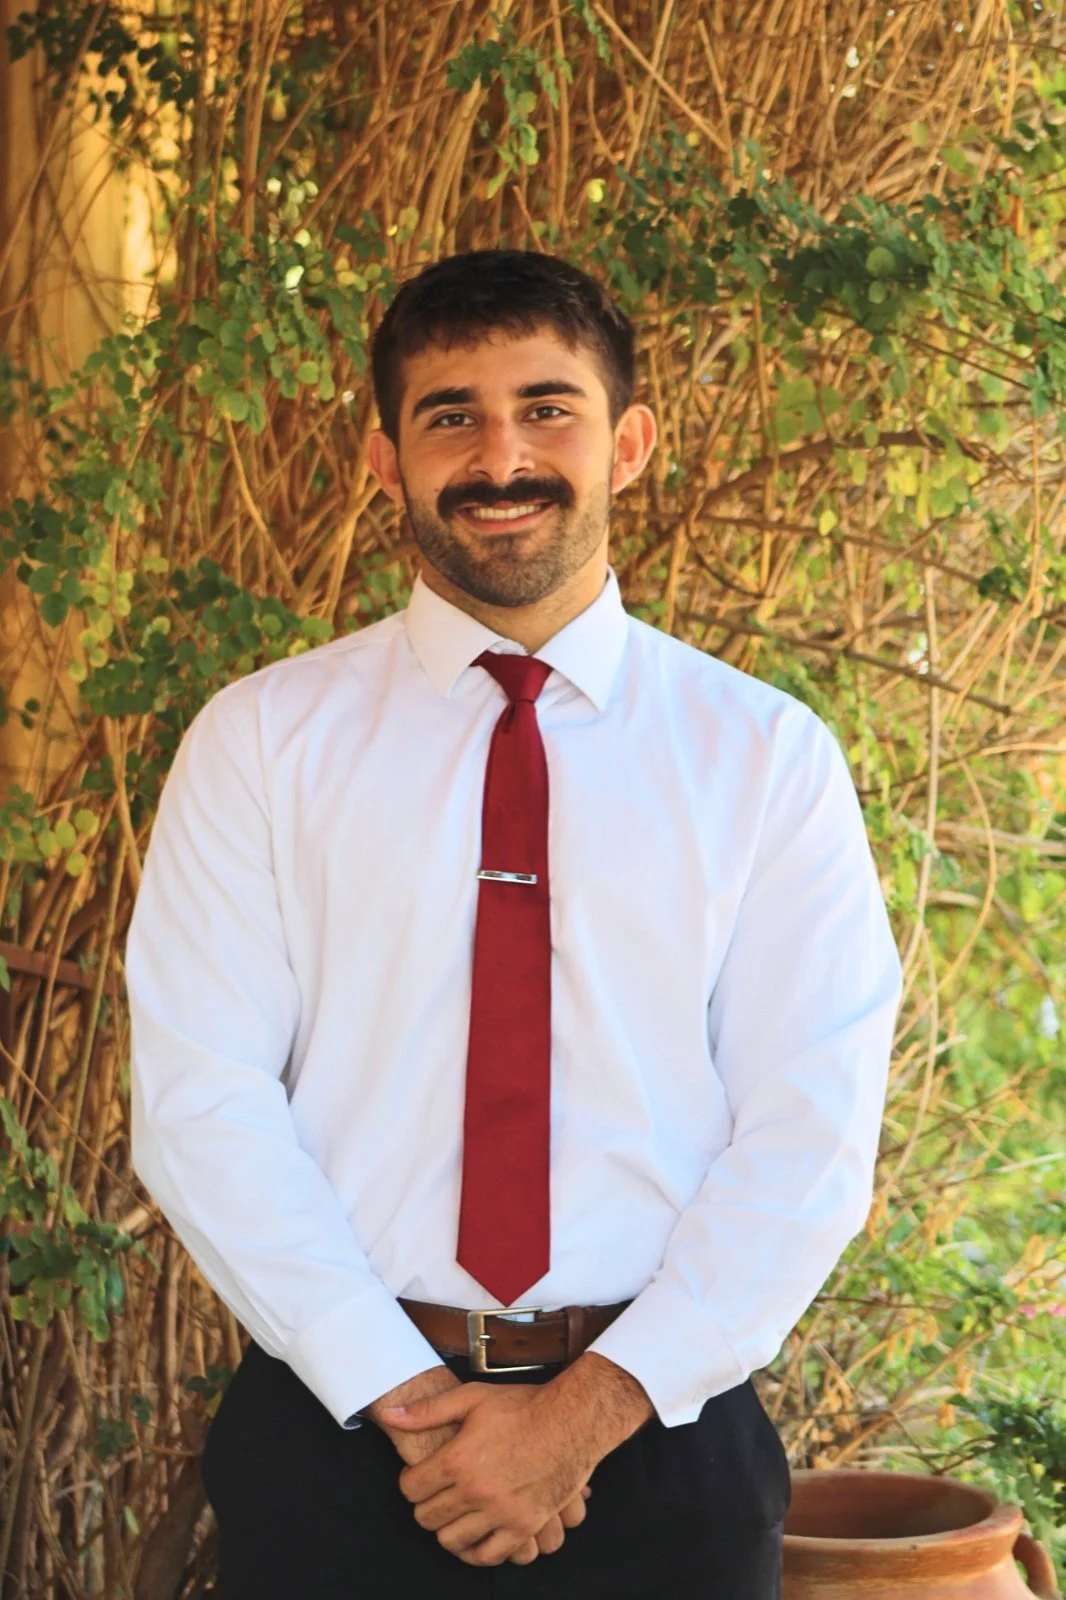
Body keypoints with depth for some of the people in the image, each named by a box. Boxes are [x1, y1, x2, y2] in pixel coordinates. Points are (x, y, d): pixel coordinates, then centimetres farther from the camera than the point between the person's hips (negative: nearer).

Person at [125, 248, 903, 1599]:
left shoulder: (765, 755, 2)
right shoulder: (261, 741, 2)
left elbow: (812, 1135, -4)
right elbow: (200, 1104, -5)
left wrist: (592, 1410, -14)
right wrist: (408, 1398, -15)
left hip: (663, 1434, 0)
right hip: (333, 1433, 0)